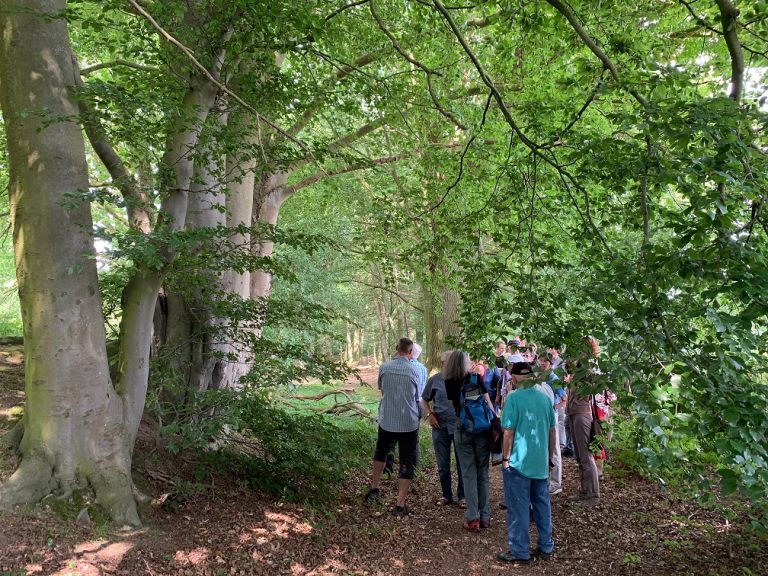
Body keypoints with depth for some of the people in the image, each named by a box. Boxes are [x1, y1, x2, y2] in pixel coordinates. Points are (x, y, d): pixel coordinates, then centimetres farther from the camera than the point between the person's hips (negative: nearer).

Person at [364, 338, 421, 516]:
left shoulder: (384, 367, -5)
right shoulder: (414, 370, -8)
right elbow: (417, 396, 8)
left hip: (387, 420, 2)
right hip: (408, 422, -2)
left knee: (380, 451, 27)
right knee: (407, 462, 5)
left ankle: (374, 487, 30)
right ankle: (400, 504, 2)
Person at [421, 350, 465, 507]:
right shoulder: (435, 380, -1)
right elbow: (424, 401, 10)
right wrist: (429, 414, -6)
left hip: (460, 427, -1)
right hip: (440, 428, 1)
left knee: (462, 463, 6)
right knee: (443, 465, 11)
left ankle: (462, 495, 21)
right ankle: (446, 495, 27)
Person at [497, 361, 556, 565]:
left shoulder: (514, 398, -13)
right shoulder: (545, 398, 3)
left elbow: (509, 432, -13)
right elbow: (552, 432, 10)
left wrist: (506, 458, -3)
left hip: (519, 462, -5)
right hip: (541, 463, 6)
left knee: (518, 508, 4)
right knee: (542, 504, 16)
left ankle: (519, 552, 11)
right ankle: (546, 547, 26)